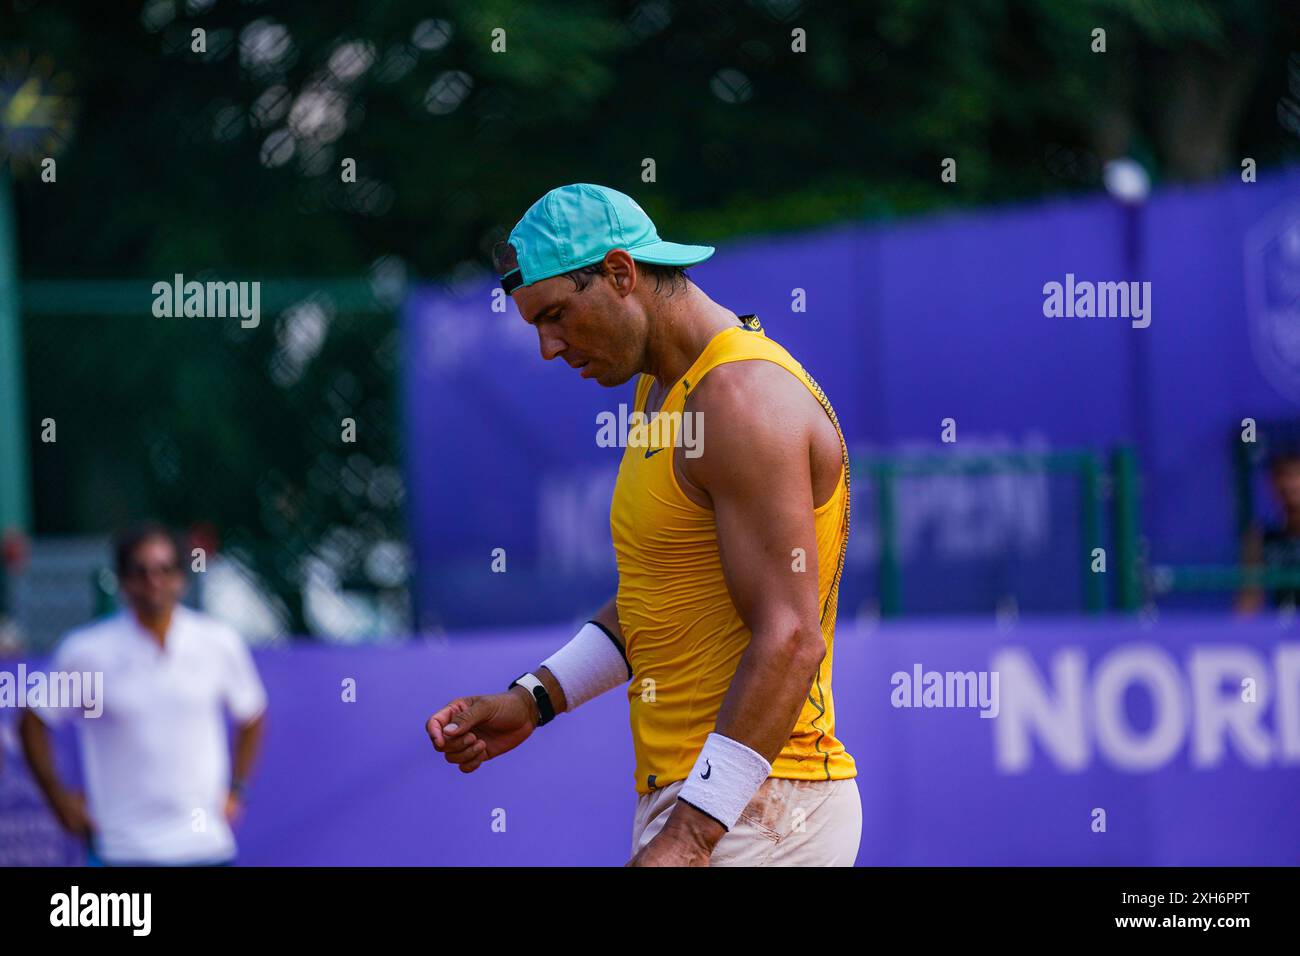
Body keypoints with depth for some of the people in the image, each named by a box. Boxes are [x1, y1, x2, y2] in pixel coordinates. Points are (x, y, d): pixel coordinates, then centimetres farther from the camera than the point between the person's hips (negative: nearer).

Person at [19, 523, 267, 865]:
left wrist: (234, 791, 10)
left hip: (206, 845, 3)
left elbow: (250, 717, 18)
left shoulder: (219, 644, 2)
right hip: (122, 851, -2)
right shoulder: (85, 653, -4)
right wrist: (59, 798, 1)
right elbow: (33, 722, 6)